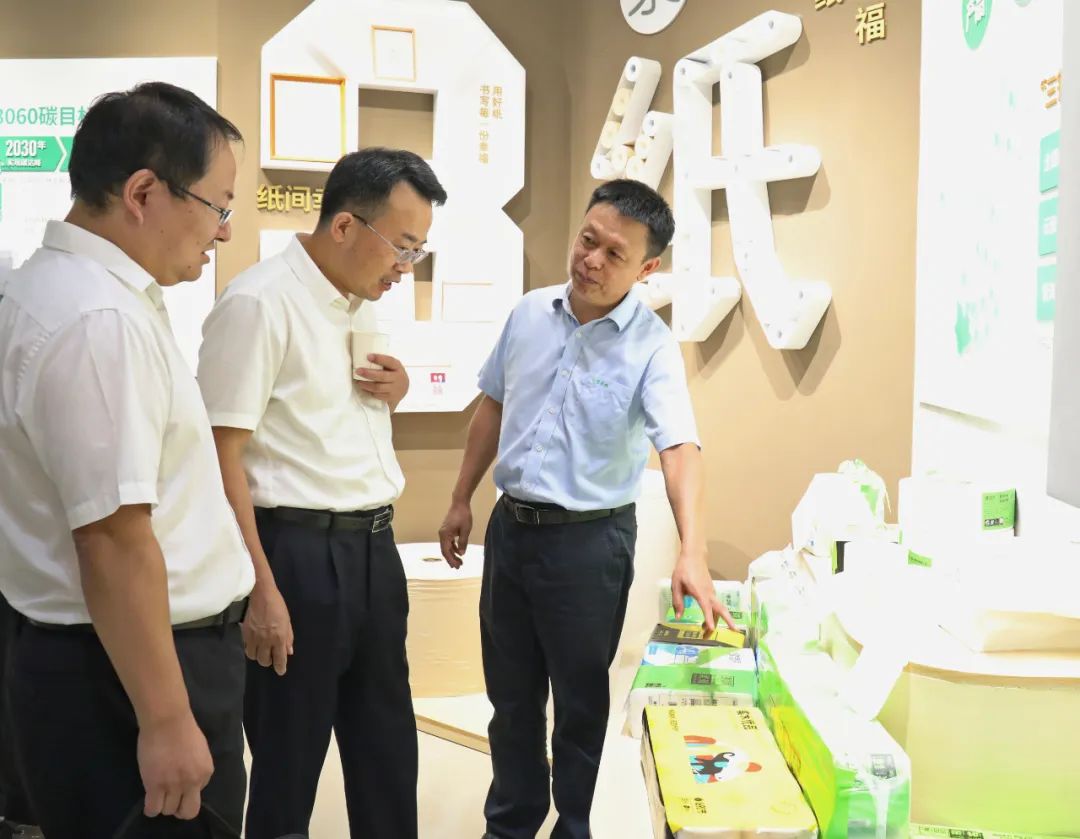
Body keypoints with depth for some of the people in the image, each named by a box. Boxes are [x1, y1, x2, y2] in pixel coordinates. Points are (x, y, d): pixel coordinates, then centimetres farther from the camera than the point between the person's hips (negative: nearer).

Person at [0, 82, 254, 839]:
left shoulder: (69, 289, 9)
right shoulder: (100, 321, -23)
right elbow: (115, 541, -27)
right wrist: (166, 718, -23)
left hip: (91, 658, 10)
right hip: (124, 671, -10)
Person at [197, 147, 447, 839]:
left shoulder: (362, 302, 11)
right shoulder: (260, 302, -14)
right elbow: (221, 457, -16)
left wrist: (396, 390, 2)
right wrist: (261, 590, -18)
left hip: (374, 548, 8)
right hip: (298, 553, -8)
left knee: (387, 744, 17)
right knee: (289, 753, 8)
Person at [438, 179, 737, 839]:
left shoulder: (651, 346, -15)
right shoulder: (530, 313, 0)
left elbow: (680, 448, -27)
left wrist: (693, 552, -40)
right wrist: (463, 499, 13)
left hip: (590, 538, -5)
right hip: (511, 525, 5)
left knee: (581, 699, 11)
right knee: (511, 691, 18)